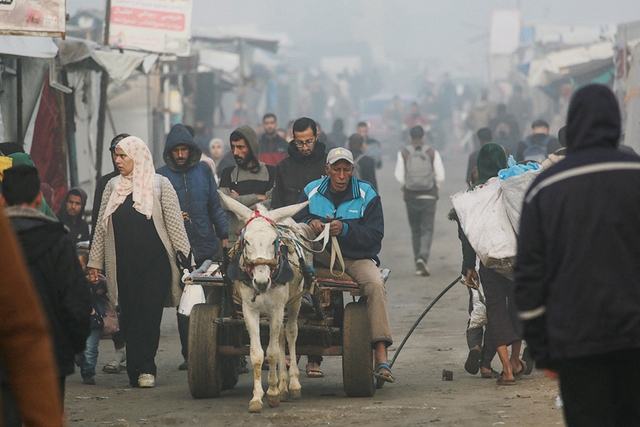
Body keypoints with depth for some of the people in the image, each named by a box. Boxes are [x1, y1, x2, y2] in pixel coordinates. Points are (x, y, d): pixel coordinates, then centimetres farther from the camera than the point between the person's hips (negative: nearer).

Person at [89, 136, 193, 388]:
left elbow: (175, 224, 0)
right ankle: (139, 370, 3)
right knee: (129, 317, 0)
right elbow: (102, 226, 15)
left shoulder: (159, 185, 1)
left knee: (149, 314, -7)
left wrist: (185, 258, -5)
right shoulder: (113, 187, 12)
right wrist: (95, 262, 12)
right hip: (124, 263, 3)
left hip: (155, 261, -3)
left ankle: (144, 369, -3)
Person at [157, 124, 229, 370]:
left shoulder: (203, 171, 8)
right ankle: (189, 354, 7)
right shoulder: (161, 176, 2)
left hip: (208, 248, 1)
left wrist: (224, 234, 6)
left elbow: (215, 205, 11)